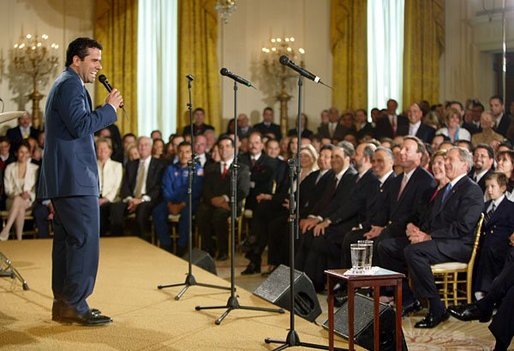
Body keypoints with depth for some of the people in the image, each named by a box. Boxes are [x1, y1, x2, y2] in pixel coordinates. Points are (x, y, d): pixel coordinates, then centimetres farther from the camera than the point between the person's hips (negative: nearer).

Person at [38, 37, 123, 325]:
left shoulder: (65, 84, 23)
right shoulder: (71, 85, -10)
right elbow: (81, 126, -21)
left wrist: (109, 110, 13)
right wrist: (110, 108, -10)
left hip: (63, 179, 11)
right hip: (75, 177, -11)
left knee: (67, 240, 12)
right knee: (86, 239, -10)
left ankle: (63, 303, 17)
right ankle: (76, 304, -8)